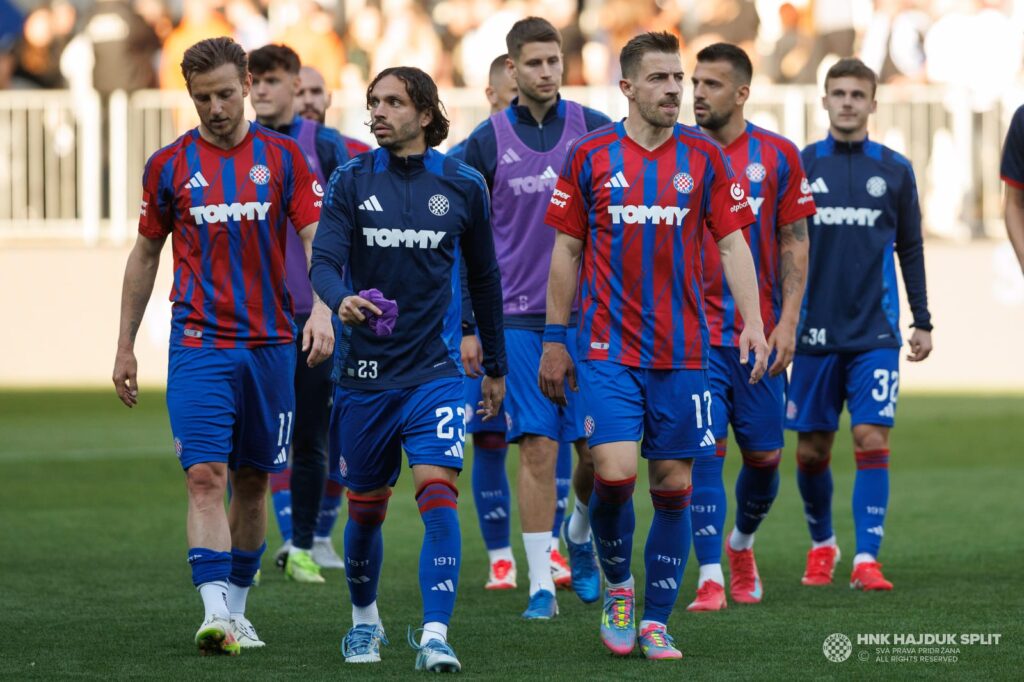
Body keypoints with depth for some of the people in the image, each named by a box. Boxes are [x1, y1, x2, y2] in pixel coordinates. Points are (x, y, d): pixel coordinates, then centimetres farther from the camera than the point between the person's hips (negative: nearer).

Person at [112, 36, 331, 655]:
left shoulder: (283, 157, 2)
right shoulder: (170, 165, 4)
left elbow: (316, 241, -2)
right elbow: (146, 255, 13)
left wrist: (322, 311, -20)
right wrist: (126, 345, 13)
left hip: (270, 343, 1)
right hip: (199, 345, -1)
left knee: (253, 481, 9)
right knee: (206, 476, -14)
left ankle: (237, 608, 21)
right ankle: (215, 614, -20)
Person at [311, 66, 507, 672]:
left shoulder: (463, 185, 2)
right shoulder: (351, 181, 0)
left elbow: (484, 278, 13)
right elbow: (324, 260, -10)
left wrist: (497, 366, 17)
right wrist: (341, 300, -34)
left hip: (434, 370, -1)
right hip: (365, 370, 1)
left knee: (438, 492, -17)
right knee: (366, 508, 11)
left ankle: (435, 637, -20)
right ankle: (365, 621, 35)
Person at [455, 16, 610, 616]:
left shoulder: (596, 131, 2)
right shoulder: (487, 141, 2)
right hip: (521, 318, -1)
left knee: (597, 449, -1)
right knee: (538, 448, -6)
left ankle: (581, 534, 29)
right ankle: (541, 584, 0)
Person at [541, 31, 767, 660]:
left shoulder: (704, 157, 4)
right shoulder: (591, 156, 2)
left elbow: (733, 243, 3)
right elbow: (567, 252, 7)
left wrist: (752, 319, -10)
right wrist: (556, 339, 6)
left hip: (683, 351, 2)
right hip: (609, 347, -1)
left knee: (674, 485, 2)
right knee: (615, 473, -14)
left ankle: (656, 622, 13)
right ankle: (617, 586, 12)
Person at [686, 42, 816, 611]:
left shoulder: (777, 156, 2)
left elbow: (795, 243, 4)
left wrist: (787, 321, -4)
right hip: (694, 332, -1)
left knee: (764, 456, 6)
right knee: (705, 450, -11)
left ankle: (741, 543, 34)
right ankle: (710, 579, -8)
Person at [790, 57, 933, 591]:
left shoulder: (895, 171, 6)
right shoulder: (800, 166, 4)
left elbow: (910, 250, 12)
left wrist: (922, 322, 9)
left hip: (875, 335, -1)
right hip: (815, 333, 1)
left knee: (872, 441, -11)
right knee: (812, 451, 6)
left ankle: (866, 559, -12)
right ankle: (821, 545, 28)